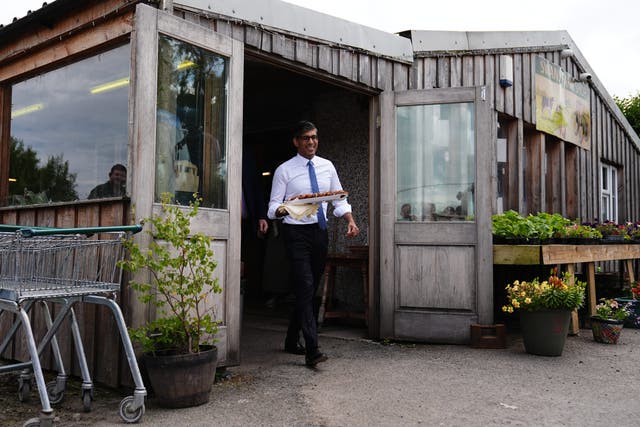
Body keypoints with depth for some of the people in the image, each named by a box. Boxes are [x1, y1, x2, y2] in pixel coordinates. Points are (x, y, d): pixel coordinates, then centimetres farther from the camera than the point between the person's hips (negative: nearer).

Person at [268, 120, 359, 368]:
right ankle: (312, 351, -16)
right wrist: (283, 210, -27)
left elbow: (339, 200, 13)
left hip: (320, 232, 5)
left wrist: (350, 221, -5)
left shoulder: (327, 167, 11)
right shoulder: (284, 170, -2)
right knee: (305, 288, -15)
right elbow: (273, 206, -4)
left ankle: (292, 341, 28)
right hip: (296, 233, -5)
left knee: (310, 290, 11)